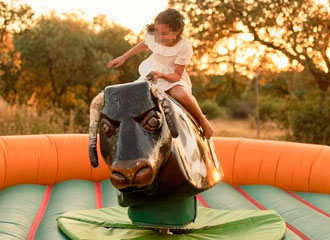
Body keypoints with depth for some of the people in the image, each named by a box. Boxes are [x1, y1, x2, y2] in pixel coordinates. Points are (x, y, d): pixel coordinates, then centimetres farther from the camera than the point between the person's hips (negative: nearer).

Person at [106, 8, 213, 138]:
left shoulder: (184, 46, -23)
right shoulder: (153, 36, -13)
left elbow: (177, 75, -18)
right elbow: (144, 44, 14)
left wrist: (160, 74, -37)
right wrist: (123, 57, 15)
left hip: (172, 78, -5)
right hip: (150, 74, 5)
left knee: (182, 94, -35)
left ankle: (202, 119, -10)